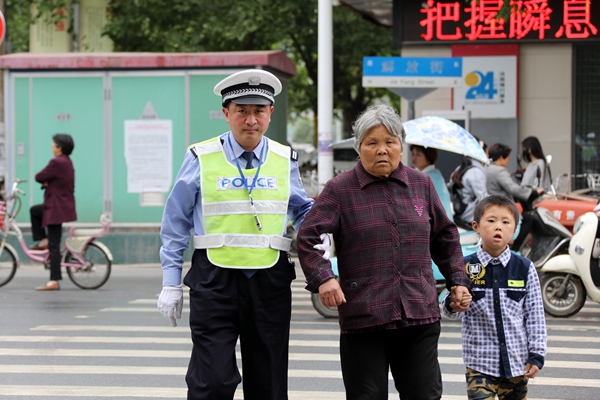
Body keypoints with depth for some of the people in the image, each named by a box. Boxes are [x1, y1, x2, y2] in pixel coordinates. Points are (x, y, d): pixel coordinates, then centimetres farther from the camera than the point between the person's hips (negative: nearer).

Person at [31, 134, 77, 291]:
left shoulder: (57, 163, -20)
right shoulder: (68, 162, 12)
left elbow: (39, 177, -16)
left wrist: (44, 182, 5)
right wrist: (48, 183, -1)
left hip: (57, 209, -10)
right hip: (64, 205, 10)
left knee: (54, 246, -7)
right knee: (34, 210, 30)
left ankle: (54, 281, -7)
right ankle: (43, 240, 27)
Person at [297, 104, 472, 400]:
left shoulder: (421, 184, 13)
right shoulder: (339, 190, 1)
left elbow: (444, 237, 23)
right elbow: (308, 238, -5)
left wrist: (457, 280, 15)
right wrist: (323, 278, -19)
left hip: (420, 315, 3)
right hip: (362, 317, -3)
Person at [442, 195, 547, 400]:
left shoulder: (525, 268, 0)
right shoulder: (465, 267, -3)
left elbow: (535, 314, 4)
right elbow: (451, 311, -6)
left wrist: (536, 355, 1)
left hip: (516, 363, 2)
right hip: (480, 362, -2)